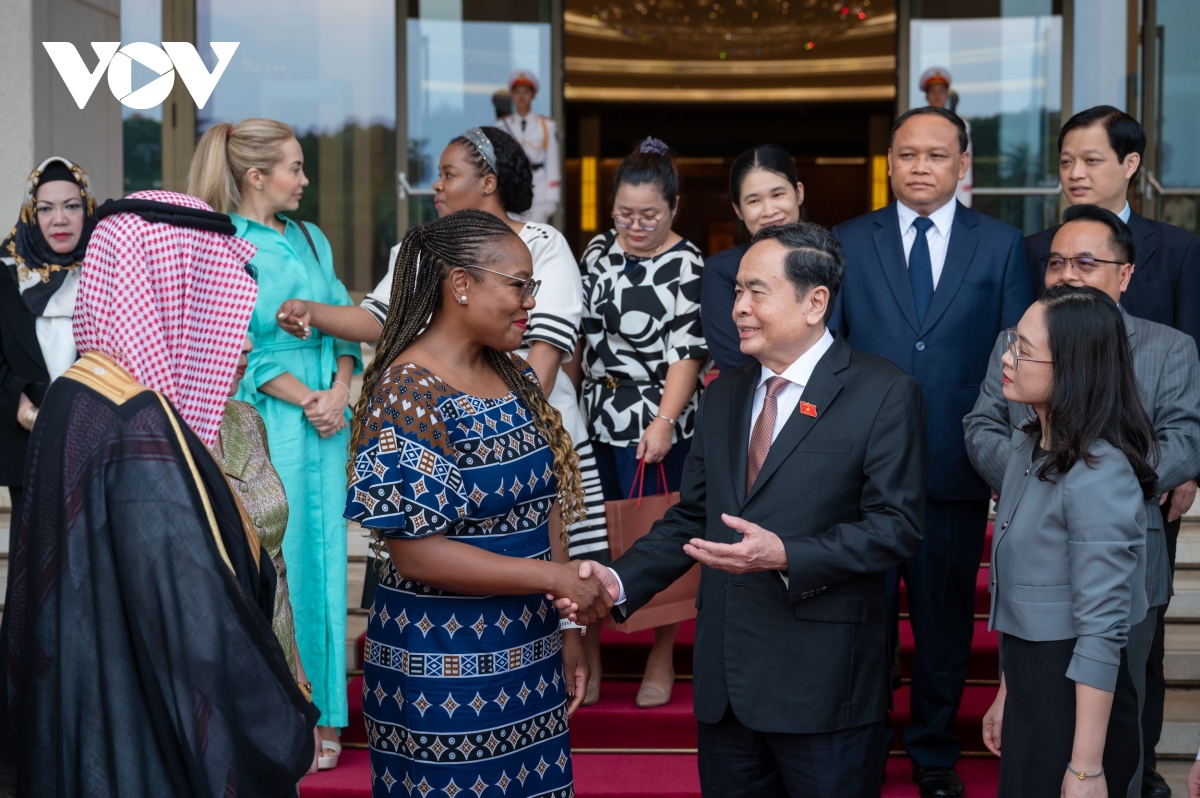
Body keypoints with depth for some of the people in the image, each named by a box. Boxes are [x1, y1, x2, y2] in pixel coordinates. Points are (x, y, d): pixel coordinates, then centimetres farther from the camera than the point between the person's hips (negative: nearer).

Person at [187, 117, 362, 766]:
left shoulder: (311, 240, 15)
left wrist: (339, 391, -3)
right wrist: (306, 399, -12)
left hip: (325, 415, 6)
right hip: (261, 418, -6)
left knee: (320, 549, 7)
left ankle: (320, 711, 15)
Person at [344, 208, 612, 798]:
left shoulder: (514, 376, 6)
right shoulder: (410, 394, -17)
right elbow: (416, 550, -21)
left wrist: (567, 628, 7)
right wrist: (558, 578, -19)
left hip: (529, 657, 7)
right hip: (443, 667, -7)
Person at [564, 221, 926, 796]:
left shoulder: (884, 393, -7)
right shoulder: (723, 395, 12)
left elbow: (897, 525, -13)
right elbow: (691, 518, 12)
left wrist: (786, 556, -24)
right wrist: (619, 581, -4)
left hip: (823, 682, -6)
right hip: (725, 682, 6)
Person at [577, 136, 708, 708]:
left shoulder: (687, 265, -10)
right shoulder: (599, 251, 7)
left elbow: (687, 352, -15)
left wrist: (664, 422, -23)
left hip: (655, 424, -5)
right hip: (597, 416, 5)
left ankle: (662, 657, 18)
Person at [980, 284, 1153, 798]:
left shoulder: (1098, 476, -22)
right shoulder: (1028, 447, 5)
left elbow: (1101, 630, -23)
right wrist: (1006, 694, 14)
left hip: (1077, 702, -8)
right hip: (1031, 687, 8)